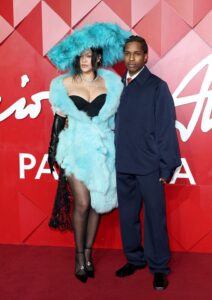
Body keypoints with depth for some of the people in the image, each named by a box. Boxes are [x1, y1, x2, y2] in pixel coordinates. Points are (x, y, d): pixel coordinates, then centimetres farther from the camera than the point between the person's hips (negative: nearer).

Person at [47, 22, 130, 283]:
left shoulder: (110, 83, 3)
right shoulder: (64, 84, 0)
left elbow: (117, 117, 7)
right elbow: (58, 118, 4)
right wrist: (54, 150, 4)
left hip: (102, 149, 2)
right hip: (76, 149, -2)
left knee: (98, 202, 7)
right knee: (82, 204, -7)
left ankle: (88, 253, 23)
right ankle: (79, 255, 13)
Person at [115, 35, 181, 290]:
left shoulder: (157, 86, -4)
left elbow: (166, 128, -6)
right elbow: (115, 124, 9)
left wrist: (166, 166, -9)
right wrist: (113, 159, 4)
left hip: (149, 166, -4)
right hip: (123, 165, 4)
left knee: (154, 218, 4)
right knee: (127, 216, 14)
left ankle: (159, 267, 19)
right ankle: (134, 259, 31)